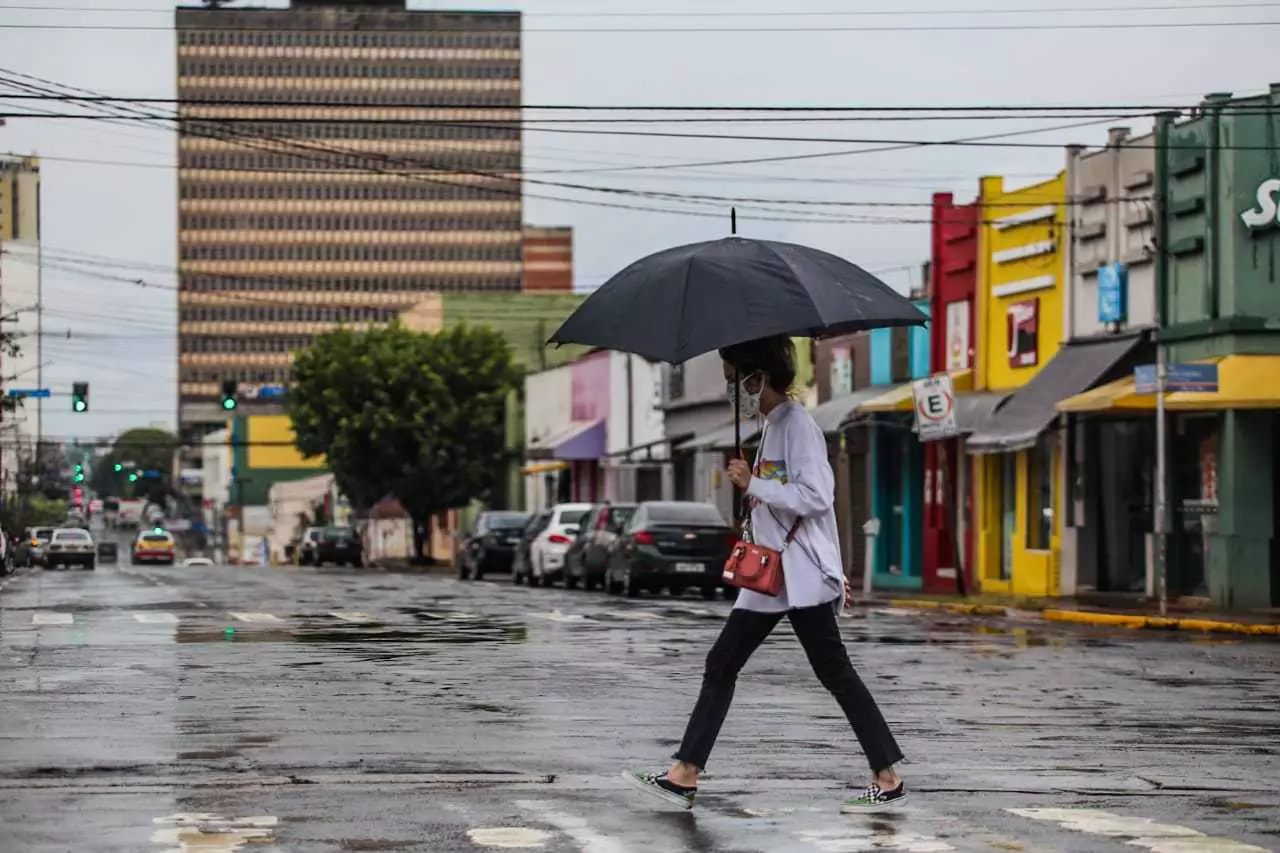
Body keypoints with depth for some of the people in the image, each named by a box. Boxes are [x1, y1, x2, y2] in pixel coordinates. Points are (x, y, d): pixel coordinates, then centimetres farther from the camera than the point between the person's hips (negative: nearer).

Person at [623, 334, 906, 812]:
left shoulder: (796, 424, -12)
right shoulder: (772, 426, 16)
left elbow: (816, 496, -21)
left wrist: (753, 485, -17)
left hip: (801, 576, -10)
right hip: (768, 576, 10)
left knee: (834, 673, -6)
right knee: (721, 665, 6)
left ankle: (888, 781, 0)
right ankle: (684, 777, 7)